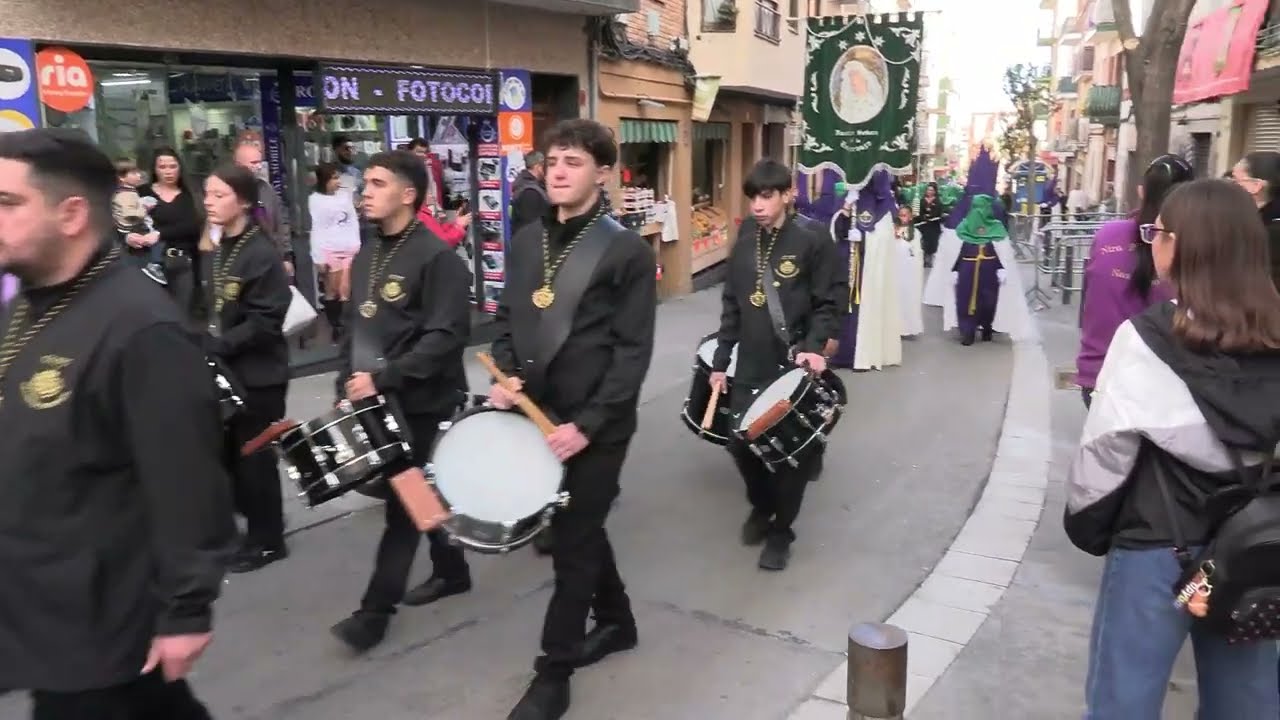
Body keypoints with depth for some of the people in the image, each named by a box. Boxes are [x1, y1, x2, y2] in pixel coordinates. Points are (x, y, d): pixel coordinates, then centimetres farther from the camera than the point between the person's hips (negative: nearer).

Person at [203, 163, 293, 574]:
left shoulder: (262, 254, -17)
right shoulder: (221, 250, 9)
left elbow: (263, 323, -22)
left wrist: (211, 347, -22)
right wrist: (203, 346, 1)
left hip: (258, 376, -8)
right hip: (226, 372, 8)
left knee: (255, 458, 2)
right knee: (230, 455, 15)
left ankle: (267, 541, 18)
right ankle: (250, 526, 32)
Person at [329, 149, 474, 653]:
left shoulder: (437, 258, -15)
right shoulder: (365, 258, 11)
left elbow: (447, 336, -23)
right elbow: (353, 329, 17)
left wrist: (382, 378, -26)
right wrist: (346, 387, 8)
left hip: (422, 403, -8)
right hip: (374, 400, 8)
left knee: (403, 502, -1)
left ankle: (376, 607, 9)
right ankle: (451, 570, 34)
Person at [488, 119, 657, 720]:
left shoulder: (627, 251, -11)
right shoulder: (525, 241, 8)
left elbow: (633, 351, -14)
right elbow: (507, 319, 14)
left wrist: (587, 423, -20)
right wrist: (506, 376, -5)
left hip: (597, 425, -6)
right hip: (539, 416, 6)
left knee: (571, 542, 3)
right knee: (579, 528, 20)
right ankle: (616, 621, 43)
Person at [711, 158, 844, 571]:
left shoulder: (812, 243, -8)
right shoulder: (744, 243, 7)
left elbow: (830, 303, -6)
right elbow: (731, 306, 10)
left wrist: (814, 347, -21)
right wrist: (720, 360, 8)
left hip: (793, 365, -4)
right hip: (749, 366, 4)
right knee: (740, 442, 7)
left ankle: (781, 531, 22)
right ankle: (760, 507, 35)